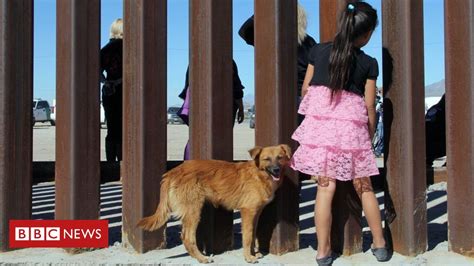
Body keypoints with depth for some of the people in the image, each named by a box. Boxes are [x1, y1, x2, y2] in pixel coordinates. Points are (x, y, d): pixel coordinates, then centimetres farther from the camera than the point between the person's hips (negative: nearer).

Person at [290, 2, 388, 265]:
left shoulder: (318, 51, 4)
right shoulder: (369, 63, 0)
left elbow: (305, 89, 10)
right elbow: (369, 106, 2)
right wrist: (370, 136, 15)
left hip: (319, 122, 1)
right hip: (352, 126, -1)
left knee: (325, 186, 4)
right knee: (364, 187, 12)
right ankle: (379, 244, 23)